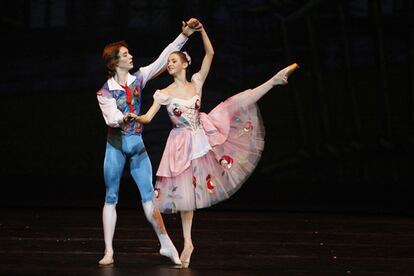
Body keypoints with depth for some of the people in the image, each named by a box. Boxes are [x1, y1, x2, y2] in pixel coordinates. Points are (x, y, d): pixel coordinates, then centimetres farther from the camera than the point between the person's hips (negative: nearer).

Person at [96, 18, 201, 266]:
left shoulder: (138, 78, 3)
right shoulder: (105, 92, -6)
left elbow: (163, 59, 1)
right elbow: (111, 116, -19)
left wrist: (184, 35, -4)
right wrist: (123, 119, -41)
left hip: (137, 143, 3)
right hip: (116, 144, -3)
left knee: (149, 195, -1)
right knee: (111, 198, 2)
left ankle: (167, 245, 1)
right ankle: (109, 252, 4)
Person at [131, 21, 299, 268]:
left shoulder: (196, 83, -3)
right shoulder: (164, 94, -9)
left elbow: (210, 54, -10)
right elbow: (148, 118, -16)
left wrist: (201, 30, -21)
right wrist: (135, 118, -38)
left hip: (205, 134, 2)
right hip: (183, 143, -2)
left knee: (236, 104, -11)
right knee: (185, 190, 0)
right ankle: (188, 243, 7)